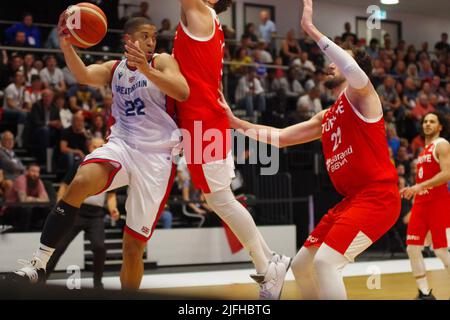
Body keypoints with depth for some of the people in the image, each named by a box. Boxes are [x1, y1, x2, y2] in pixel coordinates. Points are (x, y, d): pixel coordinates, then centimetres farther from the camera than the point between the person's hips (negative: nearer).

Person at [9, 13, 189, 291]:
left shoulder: (162, 62, 2)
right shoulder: (114, 69, 12)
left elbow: (183, 93, -17)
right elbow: (84, 76, -9)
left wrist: (145, 69, -29)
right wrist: (66, 45, -27)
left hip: (156, 157, -2)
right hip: (121, 144, 2)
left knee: (134, 245, 0)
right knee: (80, 183, -31)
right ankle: (39, 263, -28)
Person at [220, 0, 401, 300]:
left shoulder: (361, 95, -5)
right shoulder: (326, 118, 19)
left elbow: (355, 71, -29)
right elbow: (281, 136, 21)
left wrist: (310, 28, -25)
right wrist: (235, 122, 14)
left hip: (377, 196, -9)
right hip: (351, 198, 9)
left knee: (326, 260, -22)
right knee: (302, 264, 11)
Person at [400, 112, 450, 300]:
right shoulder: (424, 149, 21)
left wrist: (419, 186, -24)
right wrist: (412, 190, 17)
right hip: (421, 202, 8)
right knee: (412, 248, 1)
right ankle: (425, 293, 8)